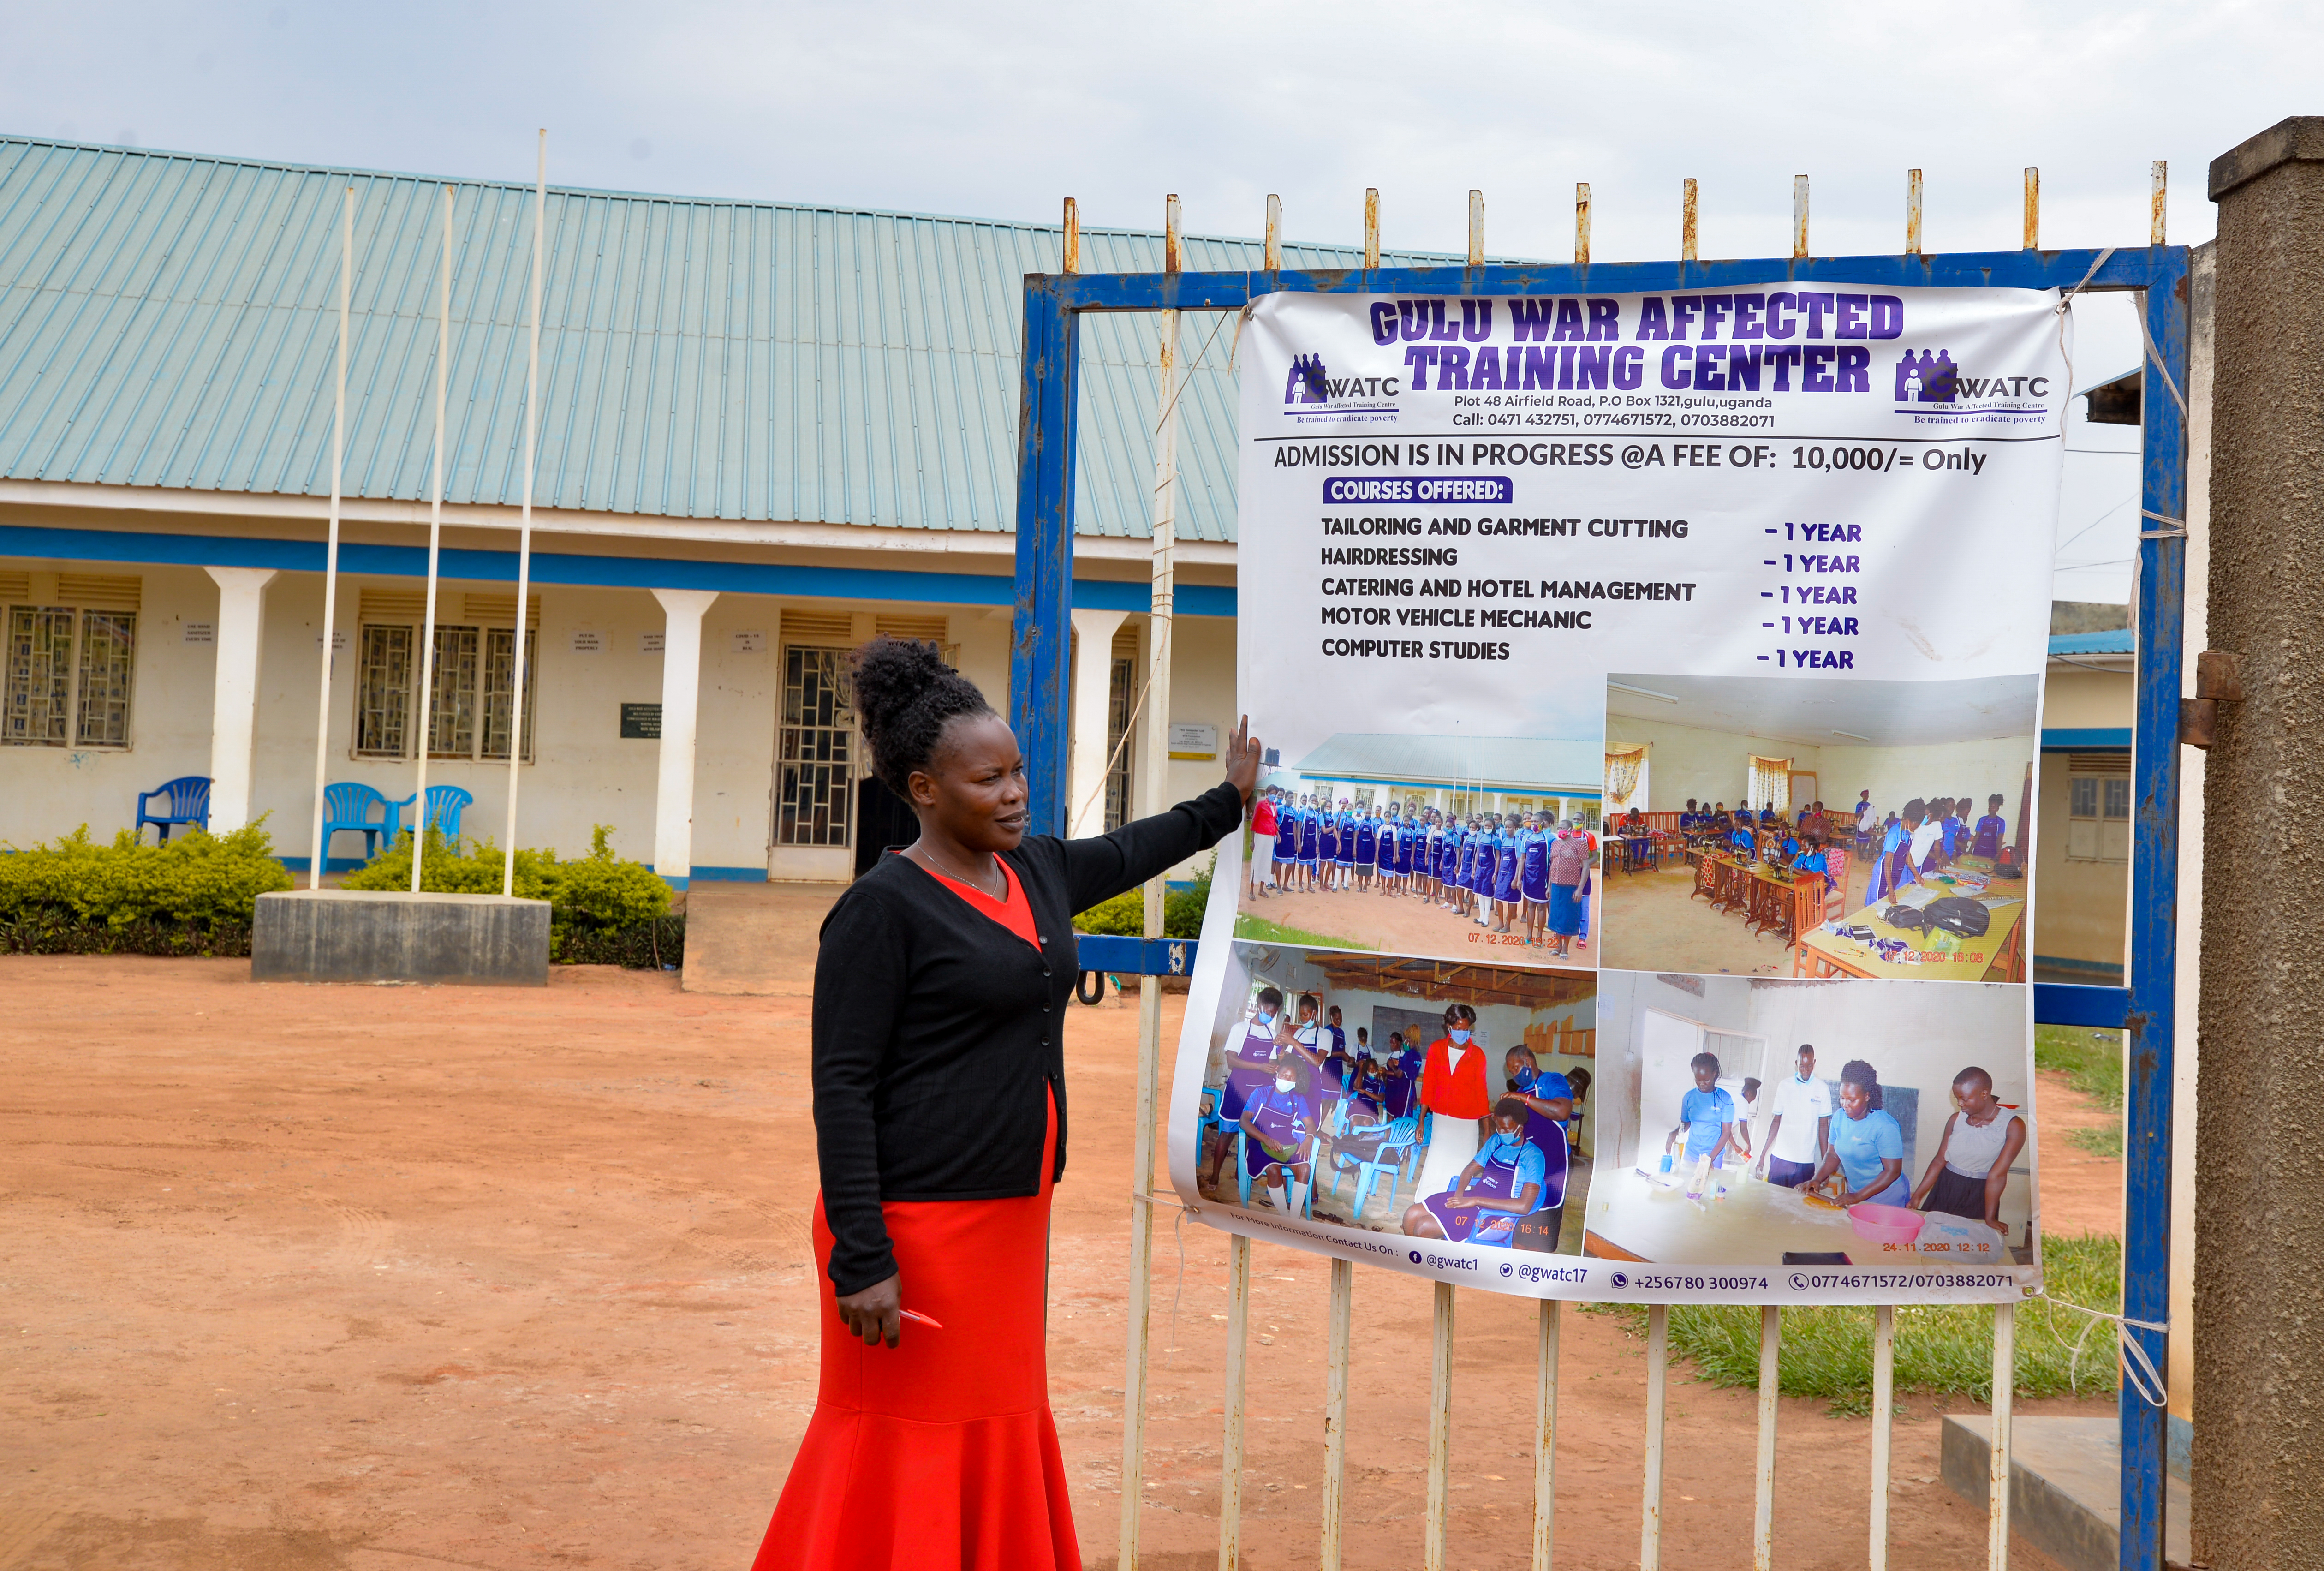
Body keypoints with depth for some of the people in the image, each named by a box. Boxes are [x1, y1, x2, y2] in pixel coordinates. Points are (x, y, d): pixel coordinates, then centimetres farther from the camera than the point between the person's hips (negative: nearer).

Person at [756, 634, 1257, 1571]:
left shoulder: (1040, 870, 8)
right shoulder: (885, 907, -14)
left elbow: (1129, 853, 31)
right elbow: (841, 1087, -16)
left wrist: (1230, 801, 38)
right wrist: (863, 1262, -20)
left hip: (1010, 1217, 8)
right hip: (917, 1225, -8)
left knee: (997, 1443, 17)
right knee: (908, 1458, 1)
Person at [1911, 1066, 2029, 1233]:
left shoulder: (2012, 1126, -13)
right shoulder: (1956, 1119, 2)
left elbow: (1997, 1175, -18)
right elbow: (1940, 1160, 5)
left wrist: (1990, 1218, -21)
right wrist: (1917, 1196, 0)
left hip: (1978, 1197, -4)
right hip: (1944, 1191, 4)